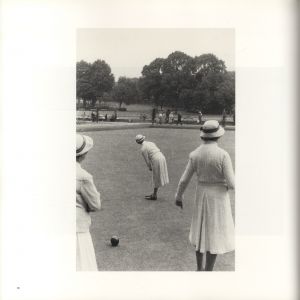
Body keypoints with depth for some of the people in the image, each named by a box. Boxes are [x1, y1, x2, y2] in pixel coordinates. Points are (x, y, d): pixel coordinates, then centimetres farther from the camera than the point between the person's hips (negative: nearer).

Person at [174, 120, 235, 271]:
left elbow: (184, 180, -1)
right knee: (215, 236, 7)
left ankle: (199, 268, 35)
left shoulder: (195, 154, -6)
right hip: (218, 198, -5)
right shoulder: (223, 155, -21)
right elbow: (231, 183, -19)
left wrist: (178, 197, 15)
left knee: (202, 231, 22)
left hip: (201, 195, 5)